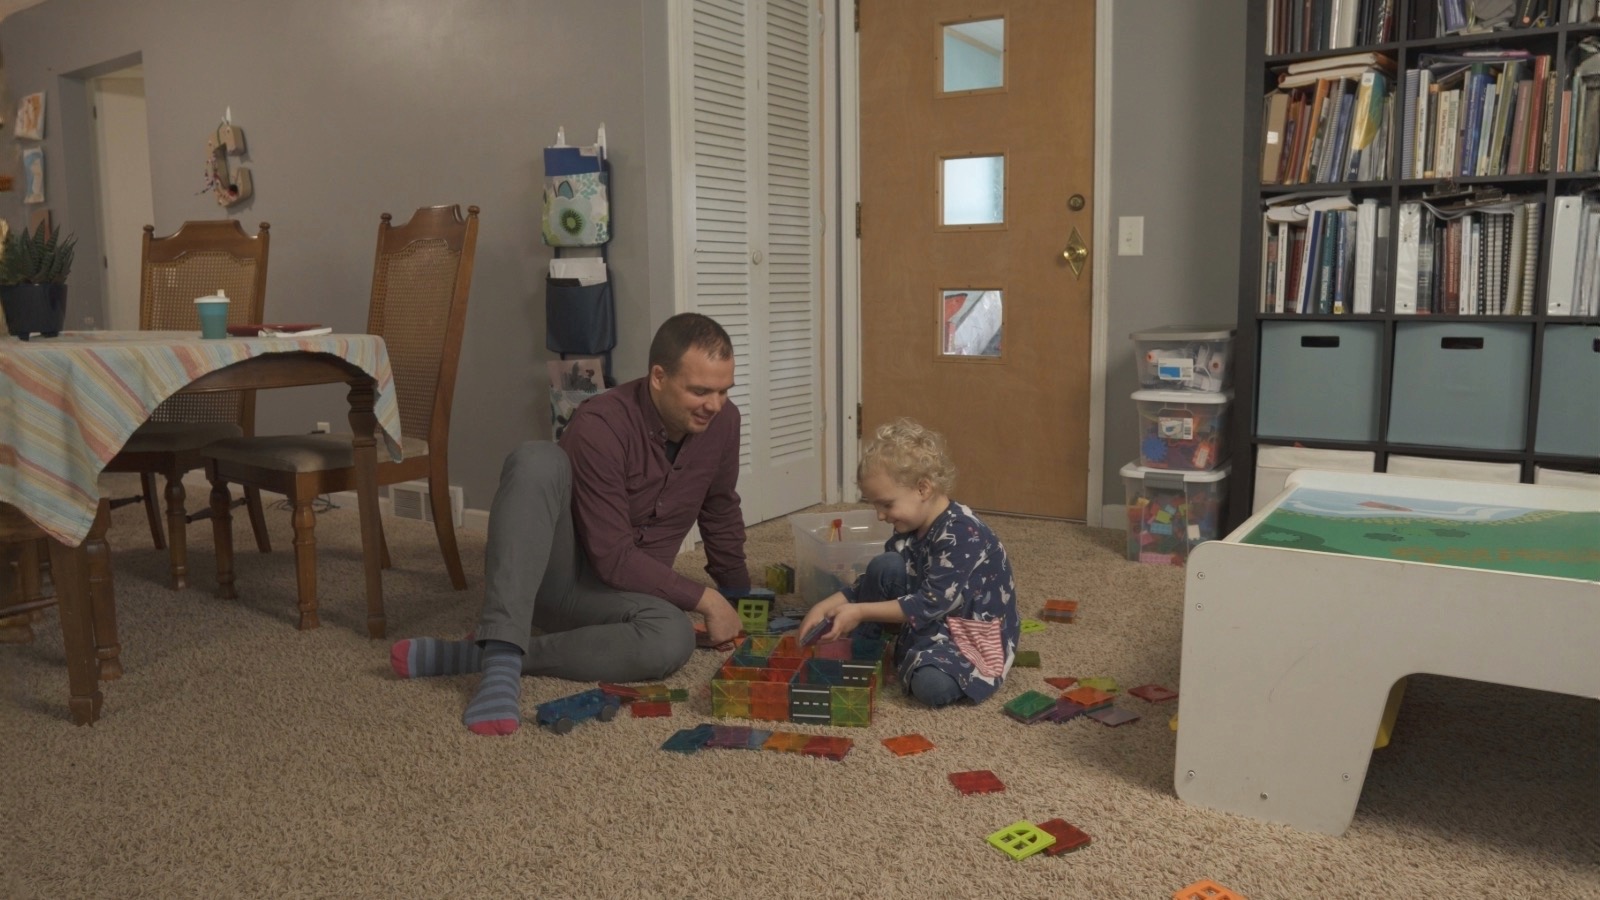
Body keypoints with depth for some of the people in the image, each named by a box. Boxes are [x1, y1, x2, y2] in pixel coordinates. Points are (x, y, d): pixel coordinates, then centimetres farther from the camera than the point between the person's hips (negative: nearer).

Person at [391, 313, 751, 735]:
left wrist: (738, 601, 19)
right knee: (538, 459, -33)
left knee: (672, 639, -33)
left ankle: (473, 654, -24)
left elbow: (721, 513, 13)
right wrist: (703, 598, -20)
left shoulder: (722, 422, -6)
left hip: (619, 592, 4)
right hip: (553, 571, -4)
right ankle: (500, 657, -42)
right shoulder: (600, 426, -24)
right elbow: (614, 559, -26)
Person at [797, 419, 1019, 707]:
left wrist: (861, 612, -28)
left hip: (977, 634, -7)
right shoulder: (911, 528, 1)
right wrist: (826, 606, -7)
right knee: (884, 566, -14)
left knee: (932, 685, -35)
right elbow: (873, 582, 7)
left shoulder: (961, 533, -26)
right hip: (937, 622, 7)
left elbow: (931, 604, -29)